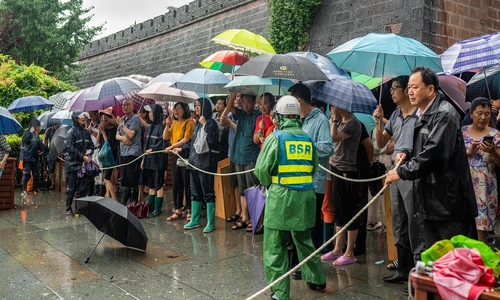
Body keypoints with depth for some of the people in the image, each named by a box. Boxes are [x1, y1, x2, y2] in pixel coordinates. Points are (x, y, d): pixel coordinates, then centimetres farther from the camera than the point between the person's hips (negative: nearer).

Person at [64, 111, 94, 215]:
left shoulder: (86, 132, 10)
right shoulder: (72, 132, -9)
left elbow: (91, 144, 16)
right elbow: (70, 148, -14)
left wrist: (89, 153, -4)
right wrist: (82, 156, -16)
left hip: (83, 163, 6)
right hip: (72, 163, -6)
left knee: (82, 187, 7)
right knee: (71, 187, 0)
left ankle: (79, 208, 15)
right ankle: (68, 208, 11)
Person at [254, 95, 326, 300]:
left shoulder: (276, 137, -8)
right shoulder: (308, 139, 6)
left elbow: (262, 169, -8)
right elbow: (313, 168, 13)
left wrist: (269, 184, 11)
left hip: (281, 196, -5)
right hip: (305, 195, 6)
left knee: (275, 247, 3)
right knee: (304, 240, 23)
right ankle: (316, 279, 36)